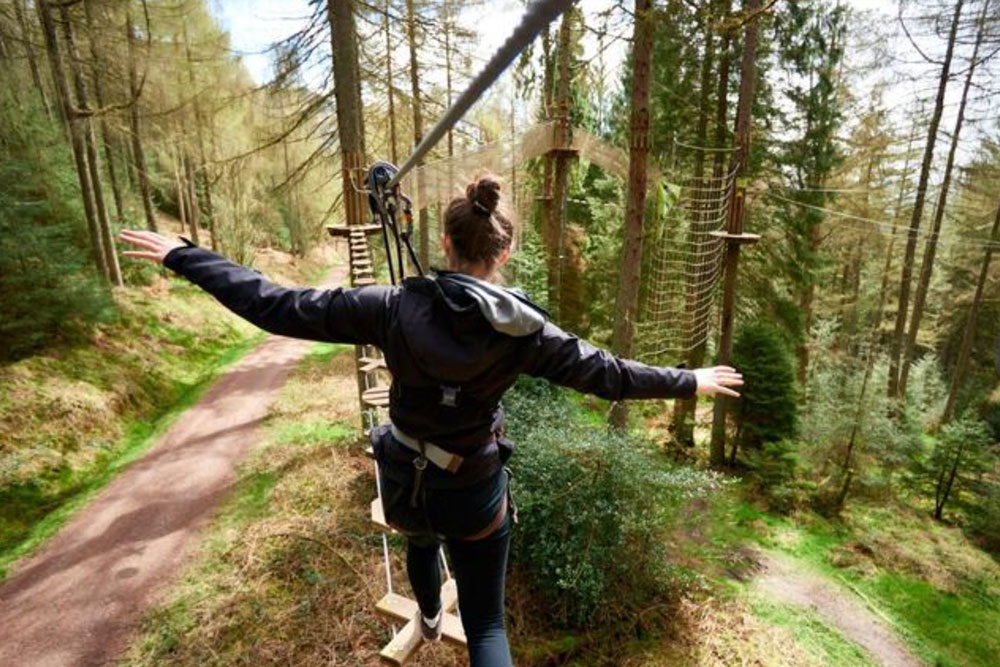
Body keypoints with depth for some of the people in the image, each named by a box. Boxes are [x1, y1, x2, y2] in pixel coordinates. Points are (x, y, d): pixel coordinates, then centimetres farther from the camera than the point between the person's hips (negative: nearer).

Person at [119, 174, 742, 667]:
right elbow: (608, 374, -9)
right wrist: (690, 382, 6)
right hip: (475, 493, -2)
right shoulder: (522, 329, -19)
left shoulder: (395, 306, -19)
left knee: (422, 537, 39)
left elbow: (276, 307, -16)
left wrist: (182, 255, -2)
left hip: (403, 484, 3)